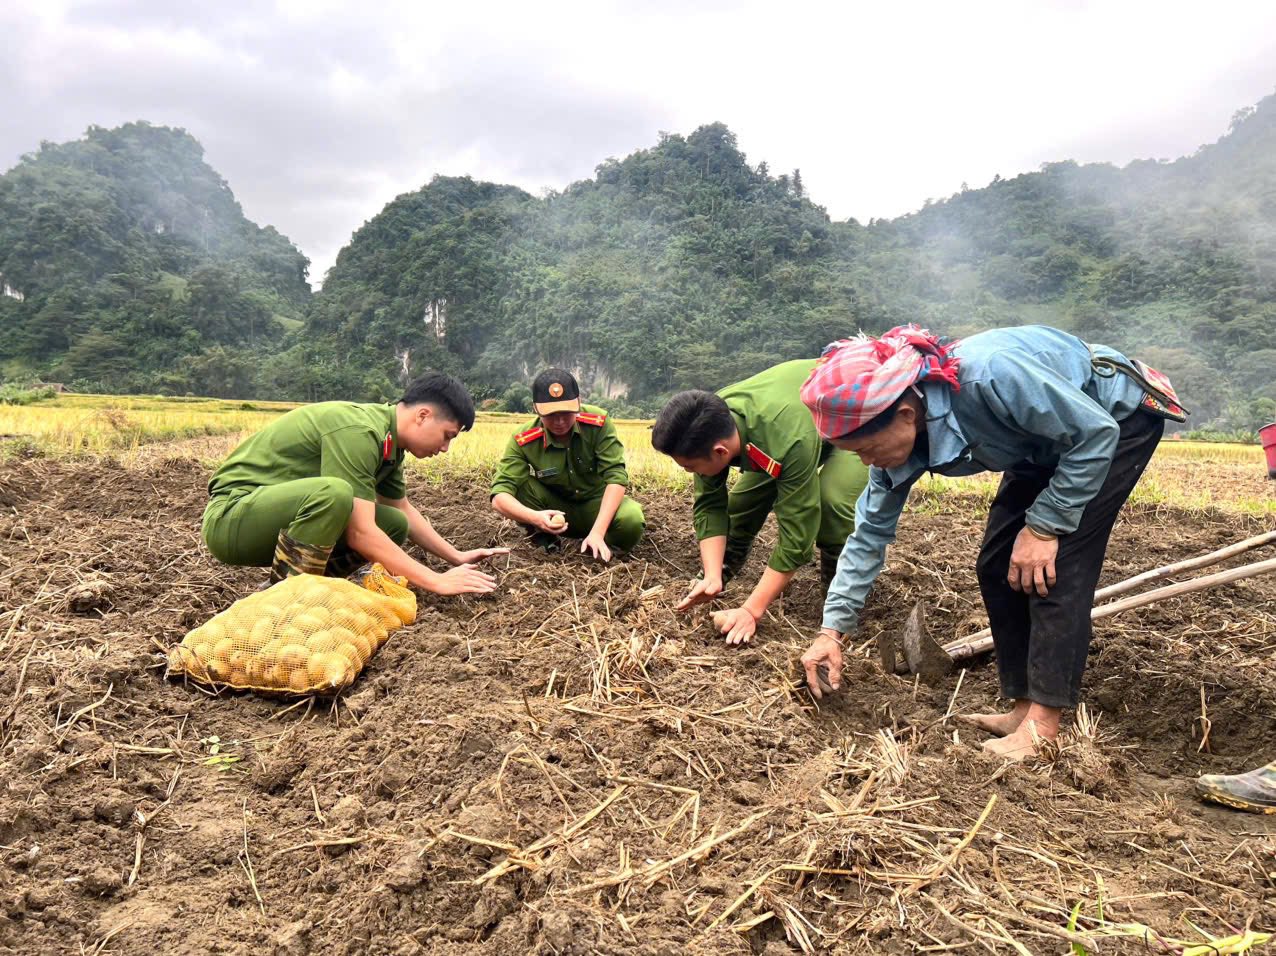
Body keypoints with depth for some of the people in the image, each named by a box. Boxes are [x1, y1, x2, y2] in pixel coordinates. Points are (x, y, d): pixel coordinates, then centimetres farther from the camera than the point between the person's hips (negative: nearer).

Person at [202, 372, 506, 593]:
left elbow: (405, 511, 19)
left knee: (394, 524, 1)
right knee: (333, 493, -35)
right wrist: (437, 581, -25)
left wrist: (457, 557, 15)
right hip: (231, 517, -9)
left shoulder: (387, 440, 5)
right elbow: (360, 533, -29)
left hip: (280, 513, 9)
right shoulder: (358, 432, -24)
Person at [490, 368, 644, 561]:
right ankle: (543, 539, -5)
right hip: (554, 507, 1)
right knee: (520, 484, -29)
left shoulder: (599, 423, -23)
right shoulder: (523, 441, -22)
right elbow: (499, 497, -28)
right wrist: (536, 518, -49)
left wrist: (597, 532, -39)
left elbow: (616, 477, -27)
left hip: (596, 504, 0)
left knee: (632, 521, -33)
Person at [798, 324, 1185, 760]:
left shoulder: (986, 376, -41)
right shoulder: (901, 434, -17)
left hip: (1120, 418, -7)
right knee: (997, 566, 0)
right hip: (1046, 443, 7)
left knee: (1054, 569, -17)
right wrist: (832, 629, -10)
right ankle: (1026, 706, 11)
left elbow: (1097, 433, -28)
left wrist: (1043, 526, -24)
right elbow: (871, 531, -8)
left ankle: (1043, 727, -11)